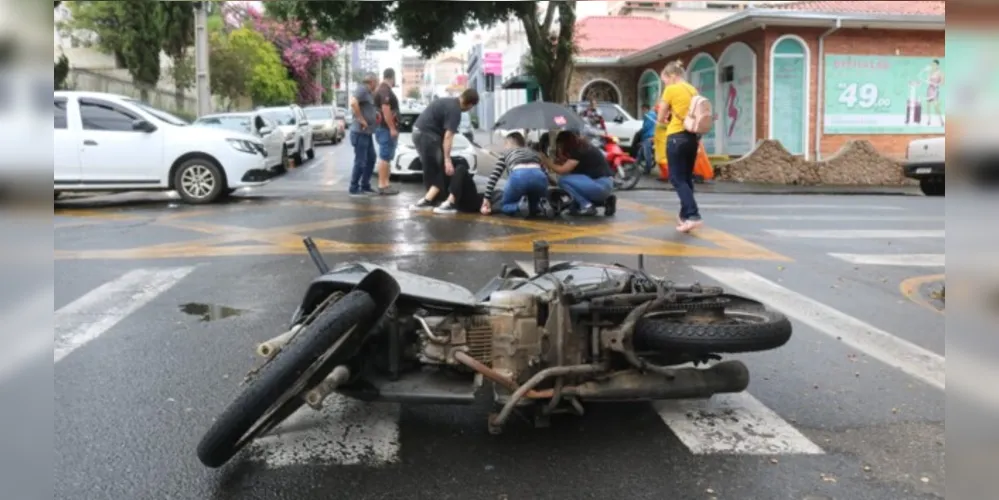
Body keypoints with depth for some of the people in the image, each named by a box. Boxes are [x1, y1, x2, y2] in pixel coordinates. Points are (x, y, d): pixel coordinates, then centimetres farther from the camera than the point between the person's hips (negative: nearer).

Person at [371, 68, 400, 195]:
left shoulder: (383, 89, 19)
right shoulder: (385, 90, -14)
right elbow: (386, 110, -23)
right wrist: (392, 128, -24)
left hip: (386, 128, 11)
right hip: (386, 128, -11)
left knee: (386, 157, 11)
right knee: (384, 157, -10)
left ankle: (384, 184, 14)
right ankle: (382, 185, -9)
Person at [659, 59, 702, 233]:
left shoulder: (671, 90, -7)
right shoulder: (693, 90, 13)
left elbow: (661, 118, -1)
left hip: (677, 137, -7)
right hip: (692, 136, 7)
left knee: (677, 179, -4)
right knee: (687, 178, 14)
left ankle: (693, 215, -17)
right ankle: (685, 216, 18)